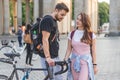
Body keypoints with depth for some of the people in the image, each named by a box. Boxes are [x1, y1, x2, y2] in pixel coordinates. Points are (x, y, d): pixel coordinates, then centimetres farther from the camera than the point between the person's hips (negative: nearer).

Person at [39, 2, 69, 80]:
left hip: (55, 56, 10)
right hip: (49, 58, -10)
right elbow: (45, 40, -22)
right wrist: (48, 57, -29)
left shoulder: (54, 21, 16)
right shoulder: (47, 20, -14)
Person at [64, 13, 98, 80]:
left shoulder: (91, 35, 0)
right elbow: (69, 50, 7)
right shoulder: (72, 34, 6)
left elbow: (93, 51, 2)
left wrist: (95, 65, 1)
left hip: (85, 61, -3)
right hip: (74, 61, 3)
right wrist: (64, 61, -3)